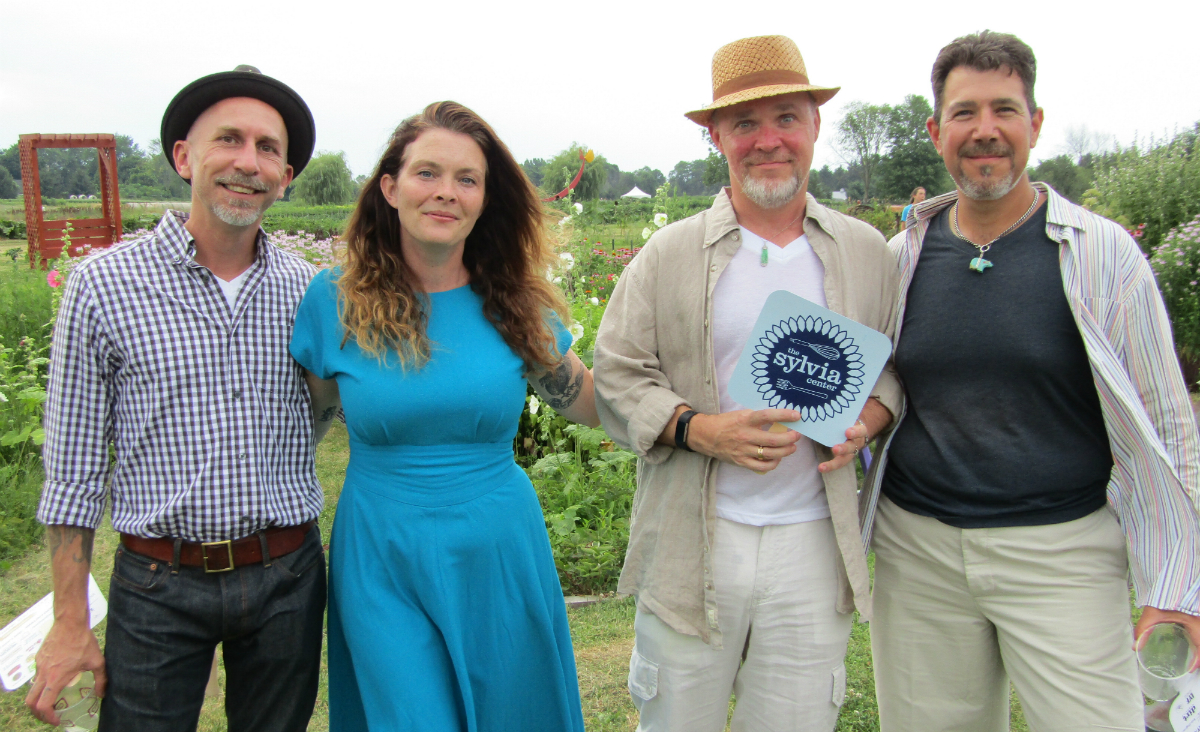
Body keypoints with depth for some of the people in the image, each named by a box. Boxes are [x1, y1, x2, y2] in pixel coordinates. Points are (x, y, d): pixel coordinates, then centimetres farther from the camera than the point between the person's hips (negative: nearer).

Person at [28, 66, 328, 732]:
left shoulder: (305, 289, 0)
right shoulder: (104, 284, -6)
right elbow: (73, 469, -3)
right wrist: (69, 623, -2)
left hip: (286, 577, 3)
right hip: (159, 587, -2)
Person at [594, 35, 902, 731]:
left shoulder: (866, 251, 7)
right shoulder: (670, 253, -1)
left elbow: (896, 361, 15)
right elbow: (618, 374, -1)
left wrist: (867, 418, -6)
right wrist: (698, 429, -17)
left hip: (814, 542, 2)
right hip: (691, 540, -1)